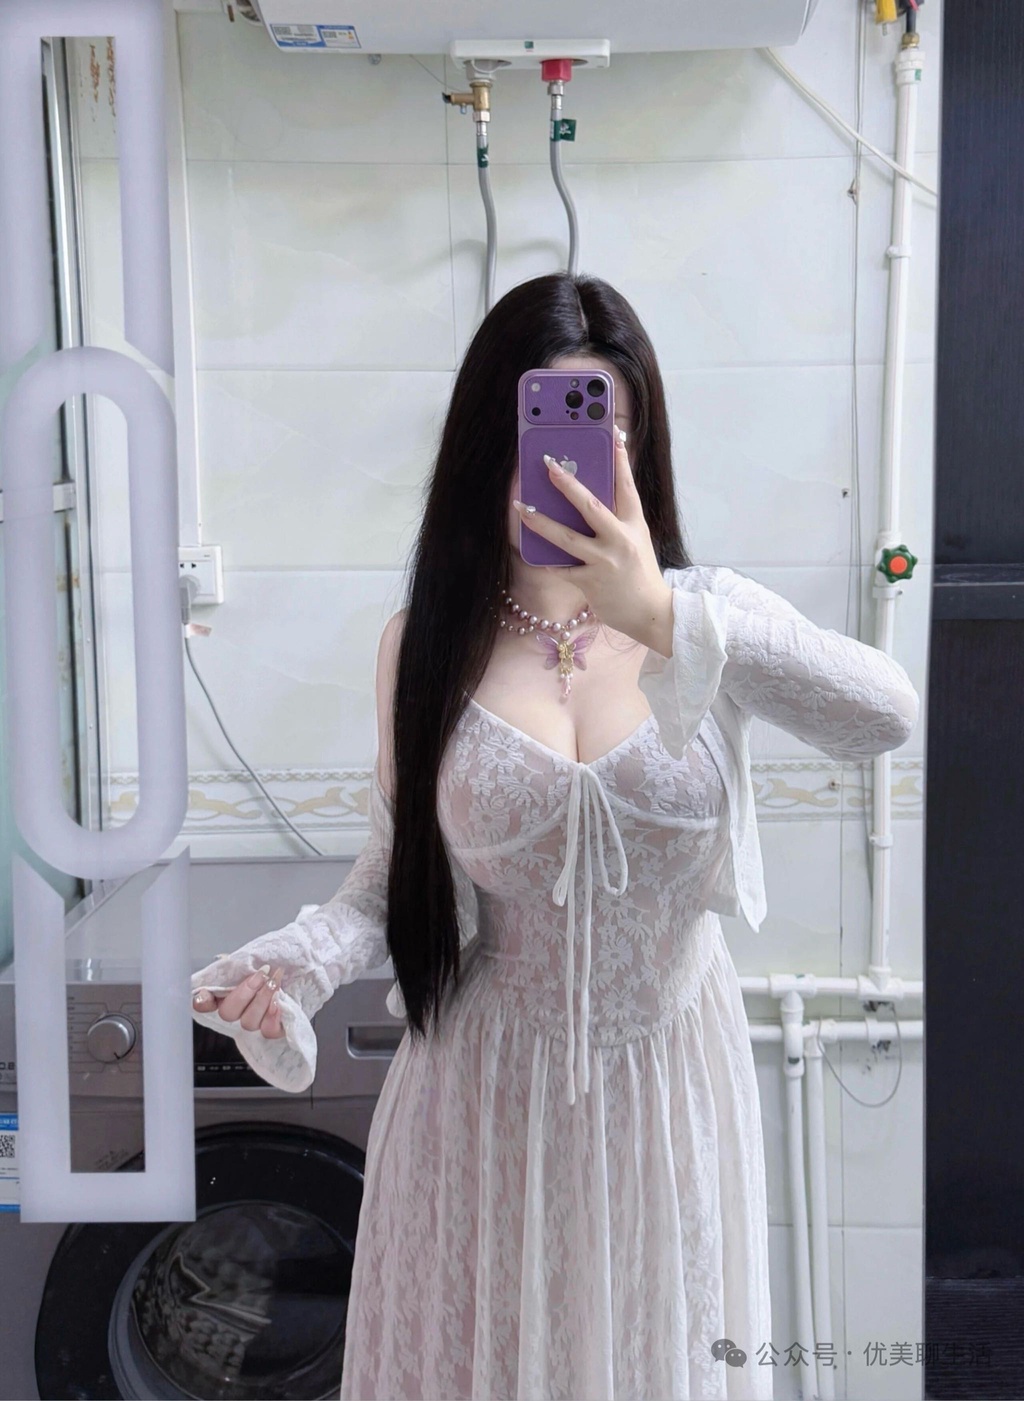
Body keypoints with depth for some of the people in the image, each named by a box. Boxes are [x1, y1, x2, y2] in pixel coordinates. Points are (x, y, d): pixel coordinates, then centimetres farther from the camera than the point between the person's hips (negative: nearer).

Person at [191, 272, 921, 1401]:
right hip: (492, 1082, 0)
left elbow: (886, 717, -27)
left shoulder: (703, 611, -10)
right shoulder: (427, 643, -6)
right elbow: (400, 867, -1)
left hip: (669, 1067, 1)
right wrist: (298, 962, -21)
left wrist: (666, 620, -39)